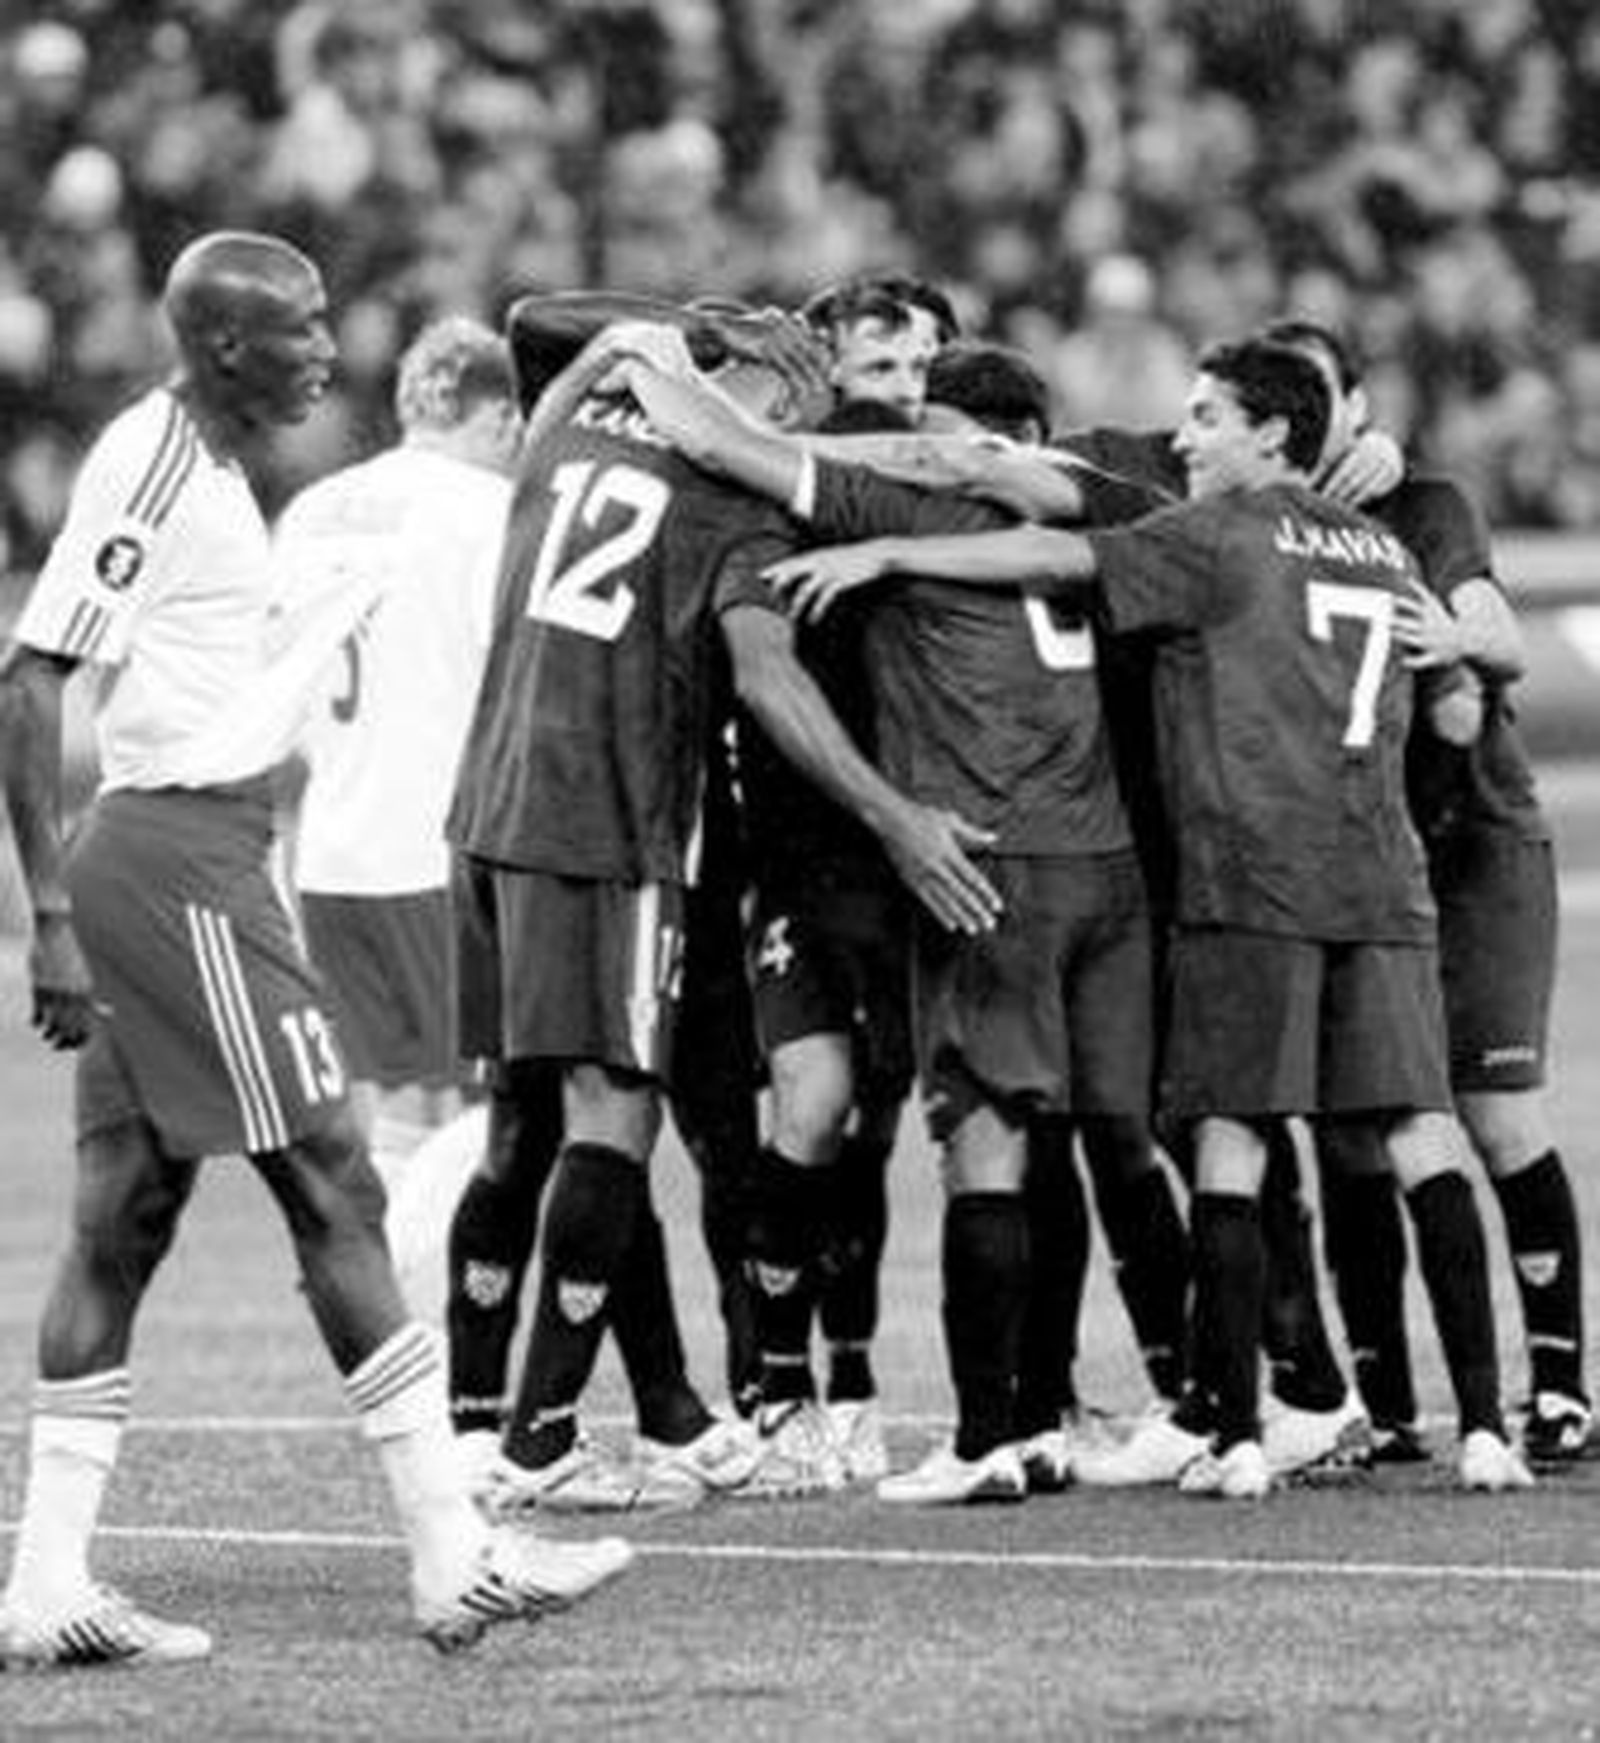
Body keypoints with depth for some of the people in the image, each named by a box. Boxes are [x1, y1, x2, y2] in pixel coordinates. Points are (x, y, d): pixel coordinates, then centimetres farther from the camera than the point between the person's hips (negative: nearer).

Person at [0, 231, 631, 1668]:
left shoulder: (207, 461, 14)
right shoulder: (151, 463, -15)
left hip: (197, 852, 10)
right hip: (182, 860, -10)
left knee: (126, 1214, 8)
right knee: (335, 1196, -7)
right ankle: (453, 1558, -4)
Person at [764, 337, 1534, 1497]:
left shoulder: (1221, 537, 0)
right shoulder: (1384, 554, 18)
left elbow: (1061, 560, -10)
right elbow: (1460, 715, 21)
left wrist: (885, 556, -8)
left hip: (1251, 873, -5)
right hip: (1384, 880, 5)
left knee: (1231, 1139, -2)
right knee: (1422, 1134, 2)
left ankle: (1231, 1434, -4)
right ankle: (1484, 1424, -3)